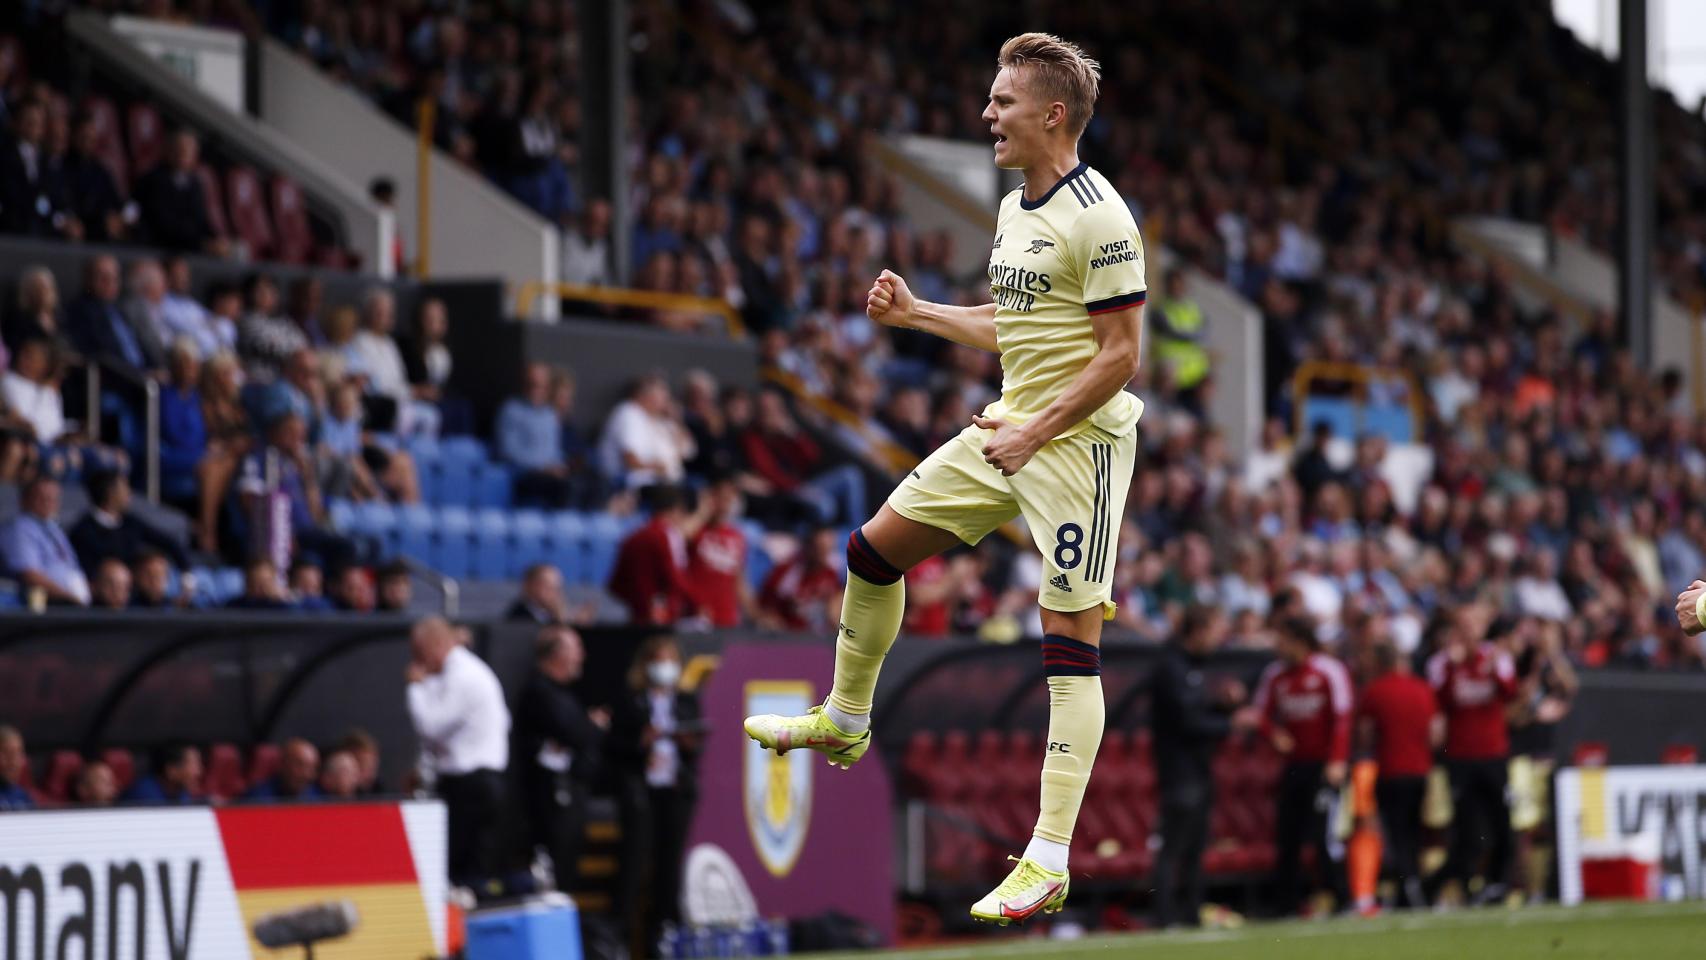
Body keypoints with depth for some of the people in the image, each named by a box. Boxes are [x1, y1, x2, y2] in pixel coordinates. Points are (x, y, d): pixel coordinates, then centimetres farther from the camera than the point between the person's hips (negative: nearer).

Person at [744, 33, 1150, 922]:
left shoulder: (1099, 218, -16)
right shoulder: (1014, 208, 13)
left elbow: (1120, 354, -19)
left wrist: (1033, 433, -21)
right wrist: (916, 312, 24)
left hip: (1078, 440, -9)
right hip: (1009, 430, 9)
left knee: (1070, 638, -10)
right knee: (874, 548, 11)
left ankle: (1049, 863, -13)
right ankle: (845, 719, 34)